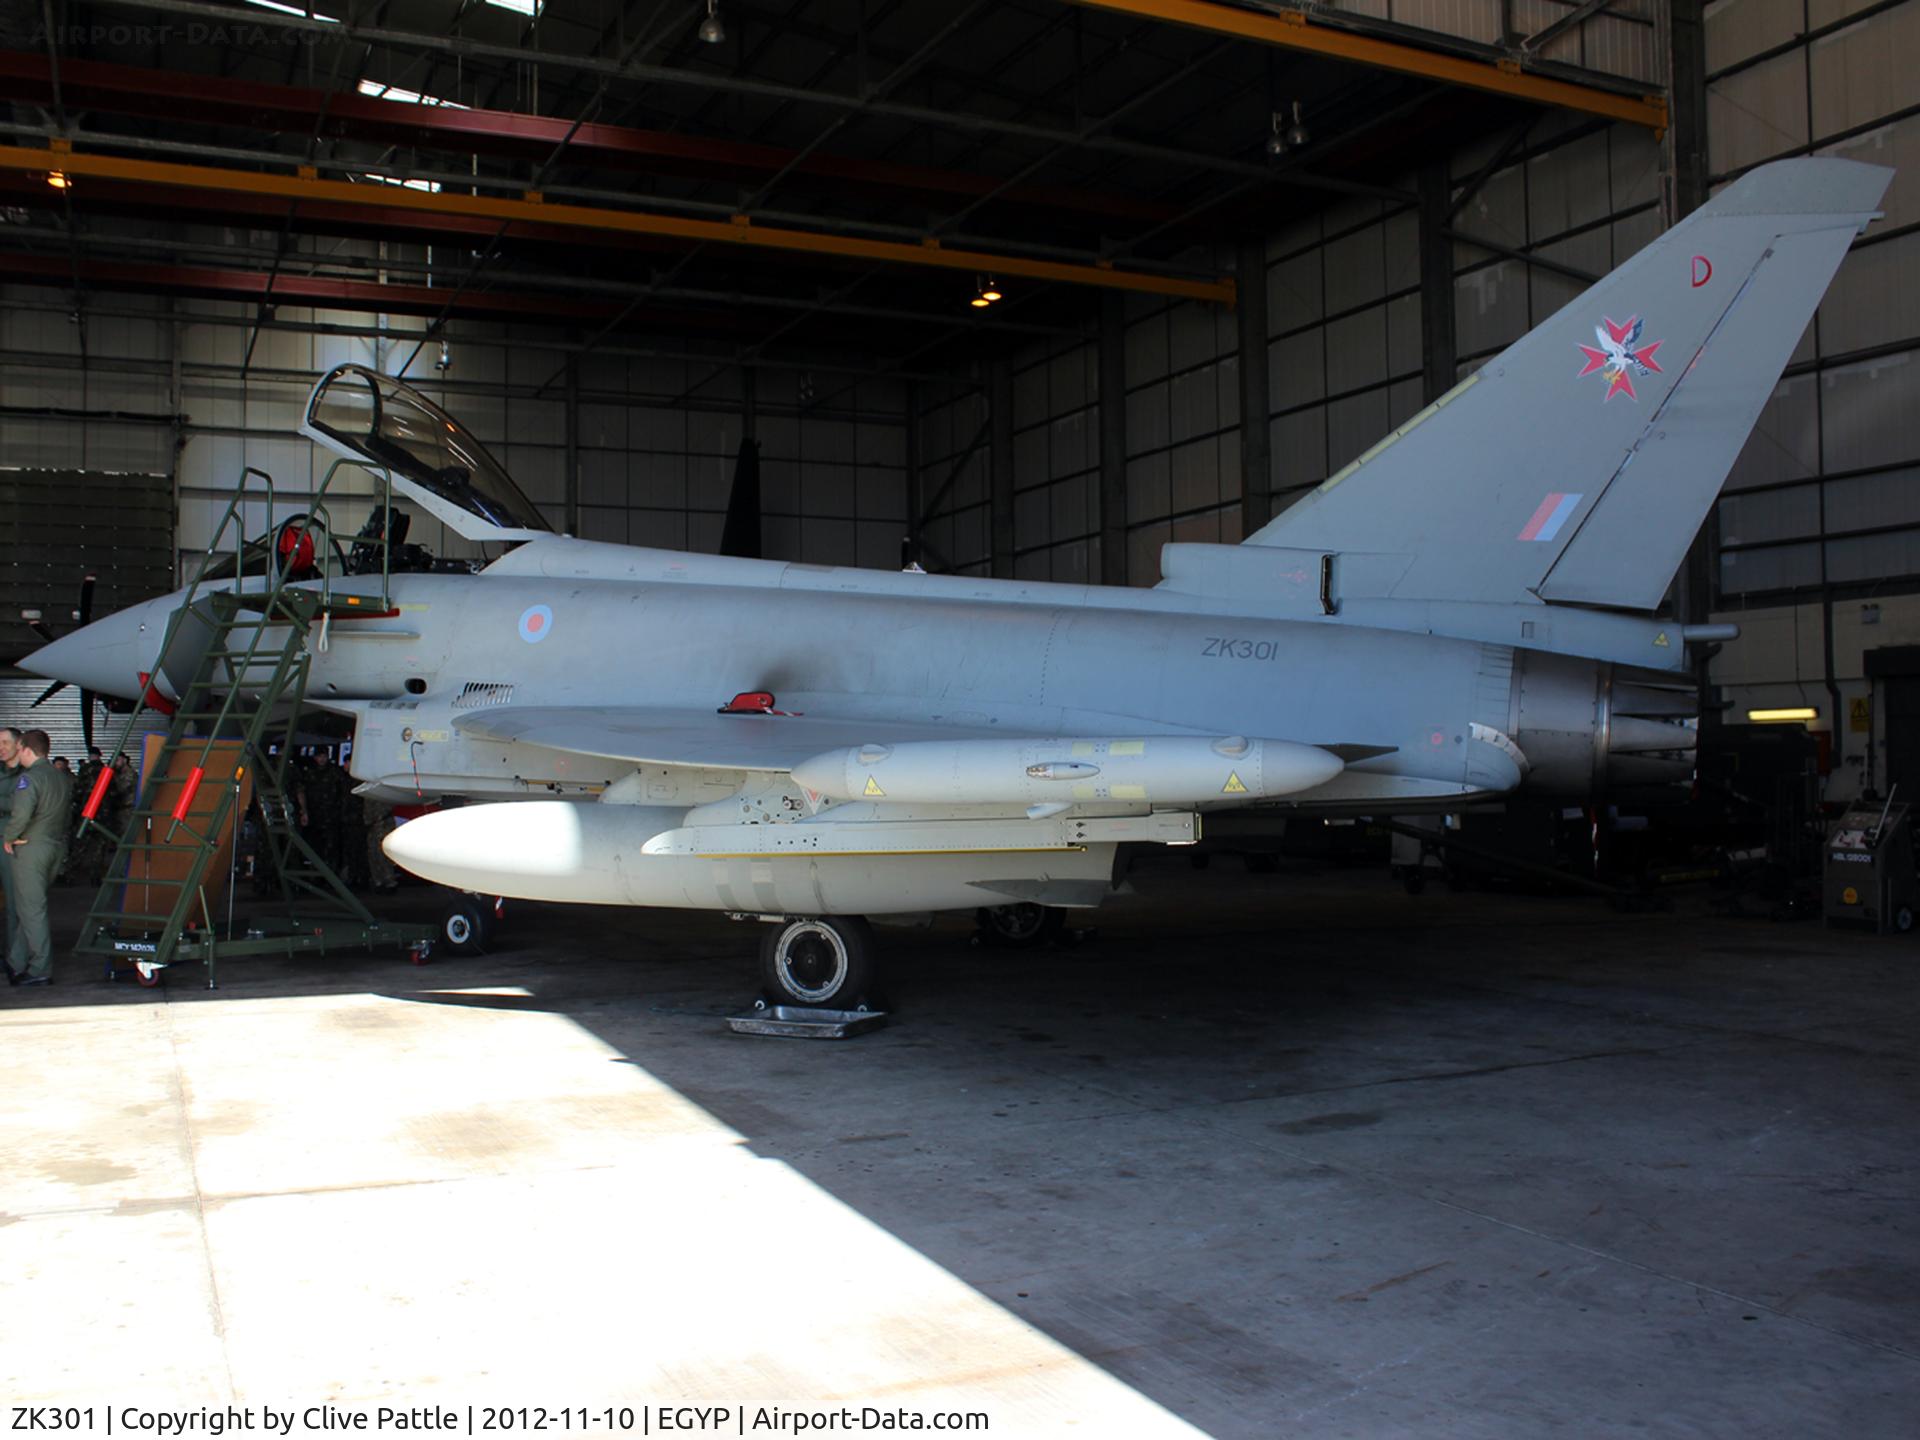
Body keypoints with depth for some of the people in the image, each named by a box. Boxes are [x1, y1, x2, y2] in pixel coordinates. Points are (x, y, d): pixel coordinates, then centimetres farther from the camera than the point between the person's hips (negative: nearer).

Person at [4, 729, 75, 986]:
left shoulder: (29, 777, -14)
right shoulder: (63, 777, 11)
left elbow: (22, 813, -25)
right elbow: (68, 813, 14)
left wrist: (8, 838, -10)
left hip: (31, 848, -8)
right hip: (58, 847, 8)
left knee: (31, 909, -2)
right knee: (29, 906, 17)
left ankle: (41, 971, -1)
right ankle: (16, 962, 22)